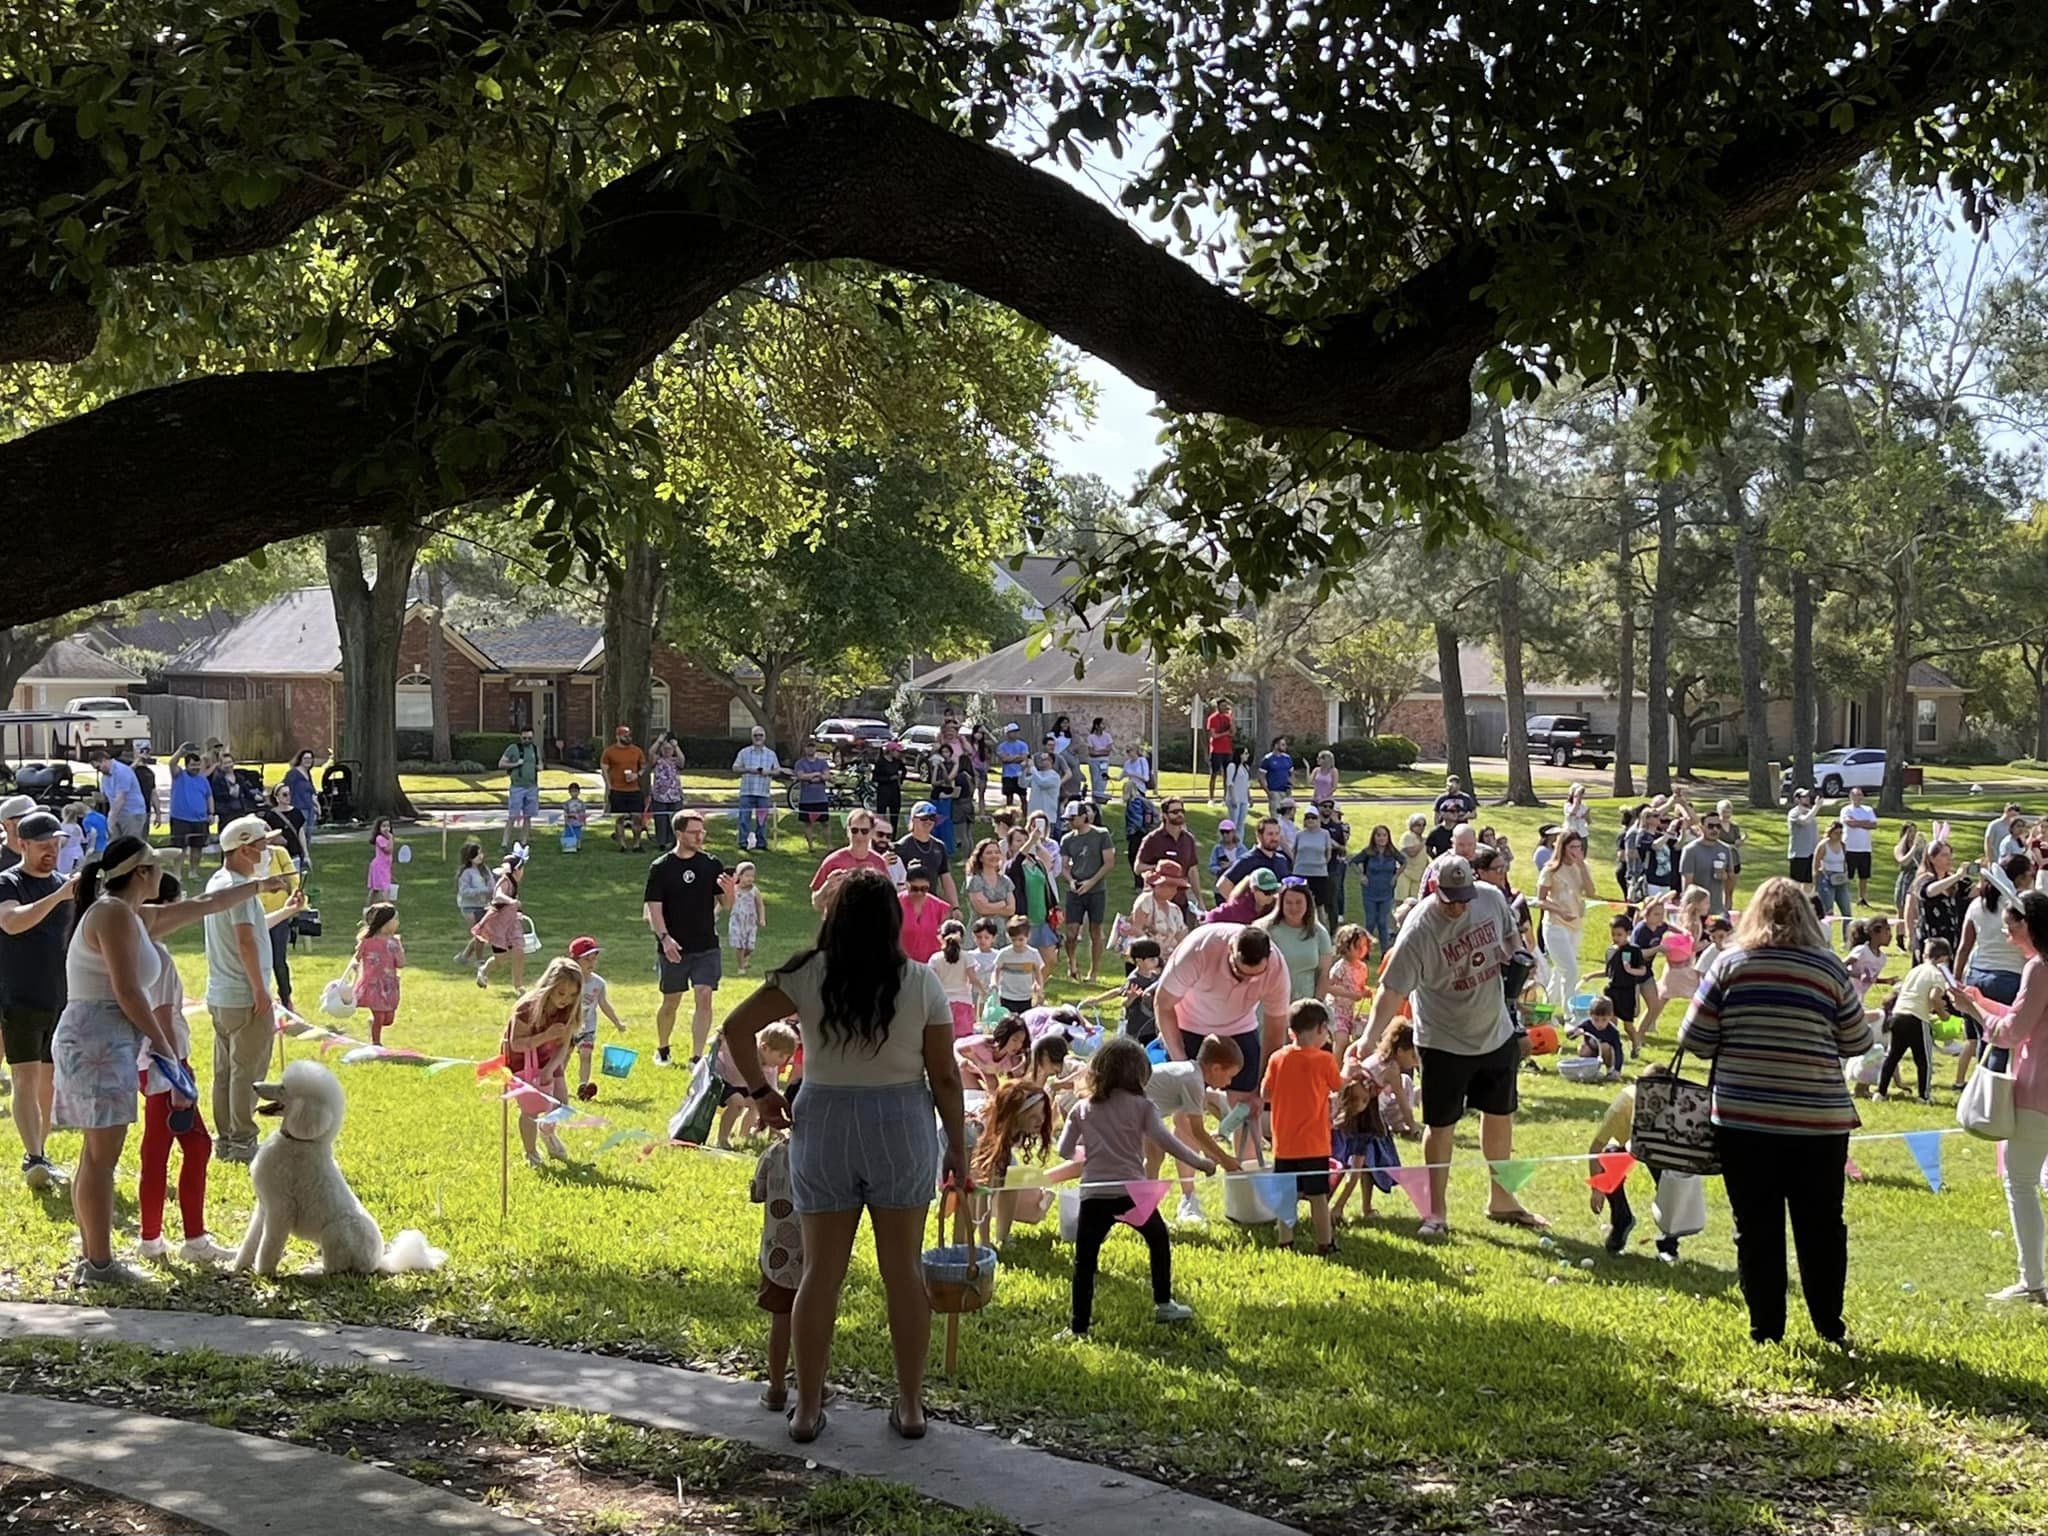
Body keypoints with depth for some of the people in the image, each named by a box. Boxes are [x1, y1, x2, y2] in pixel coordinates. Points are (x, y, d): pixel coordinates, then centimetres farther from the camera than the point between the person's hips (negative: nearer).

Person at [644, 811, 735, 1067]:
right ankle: (662, 1050, 34)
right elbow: (653, 908, -6)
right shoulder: (660, 868, -3)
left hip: (706, 947, 1)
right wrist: (664, 938, -20)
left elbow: (726, 906, 6)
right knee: (671, 1001, 11)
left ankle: (696, 1058, -8)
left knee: (704, 997, -11)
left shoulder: (712, 865, 3)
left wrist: (729, 892, -17)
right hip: (673, 948, -1)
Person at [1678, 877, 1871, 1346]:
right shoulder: (1829, 968, -2)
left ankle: (1765, 1330, 11)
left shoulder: (1731, 965, -3)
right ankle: (1829, 1328, 19)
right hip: (1818, 1120, 1)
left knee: (1756, 1228, 7)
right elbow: (1857, 1043, 6)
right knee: (1821, 1227, 12)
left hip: (1742, 1118, 0)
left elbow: (1694, 1039, -2)